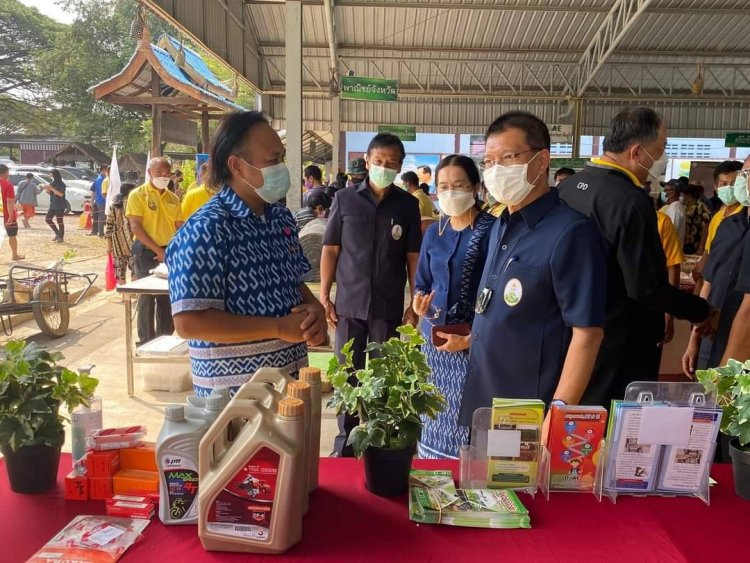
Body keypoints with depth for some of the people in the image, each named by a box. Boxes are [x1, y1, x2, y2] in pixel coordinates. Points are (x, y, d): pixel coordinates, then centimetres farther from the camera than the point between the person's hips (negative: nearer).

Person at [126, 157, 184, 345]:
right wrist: (157, 250, -15)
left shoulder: (173, 198, 11)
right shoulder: (138, 194, -4)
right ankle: (146, 341, 12)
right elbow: (135, 227, -12)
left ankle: (165, 338, 22)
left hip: (169, 253, 5)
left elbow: (179, 226, 11)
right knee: (147, 297, 1)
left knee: (167, 297, 10)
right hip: (146, 252, -5)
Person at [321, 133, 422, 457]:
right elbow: (330, 250, 3)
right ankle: (345, 443, 24)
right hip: (349, 303, 0)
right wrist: (324, 296, -2)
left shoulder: (407, 205, 2)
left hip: (389, 306, 0)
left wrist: (414, 304, 1)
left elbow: (413, 257, 4)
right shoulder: (345, 199, 1)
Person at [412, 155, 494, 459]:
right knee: (434, 412, 11)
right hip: (433, 336, 5)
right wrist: (420, 301, -6)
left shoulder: (491, 229, -8)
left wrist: (470, 338, -15)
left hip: (474, 341, -5)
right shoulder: (434, 232, 10)